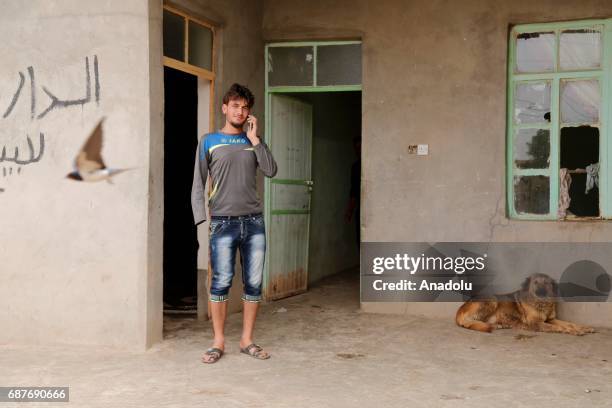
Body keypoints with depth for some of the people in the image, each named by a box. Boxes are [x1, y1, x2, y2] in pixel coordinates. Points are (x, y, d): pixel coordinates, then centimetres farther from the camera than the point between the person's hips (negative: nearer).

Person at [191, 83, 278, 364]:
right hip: (223, 222, -3)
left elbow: (271, 171, 0)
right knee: (221, 283, -5)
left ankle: (247, 340, 13)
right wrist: (201, 218, -7)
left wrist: (254, 138, -1)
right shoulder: (209, 142, 7)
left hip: (254, 221, 3)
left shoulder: (252, 142, 15)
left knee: (254, 283, 3)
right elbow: (198, 183, 3)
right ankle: (218, 342, 6)